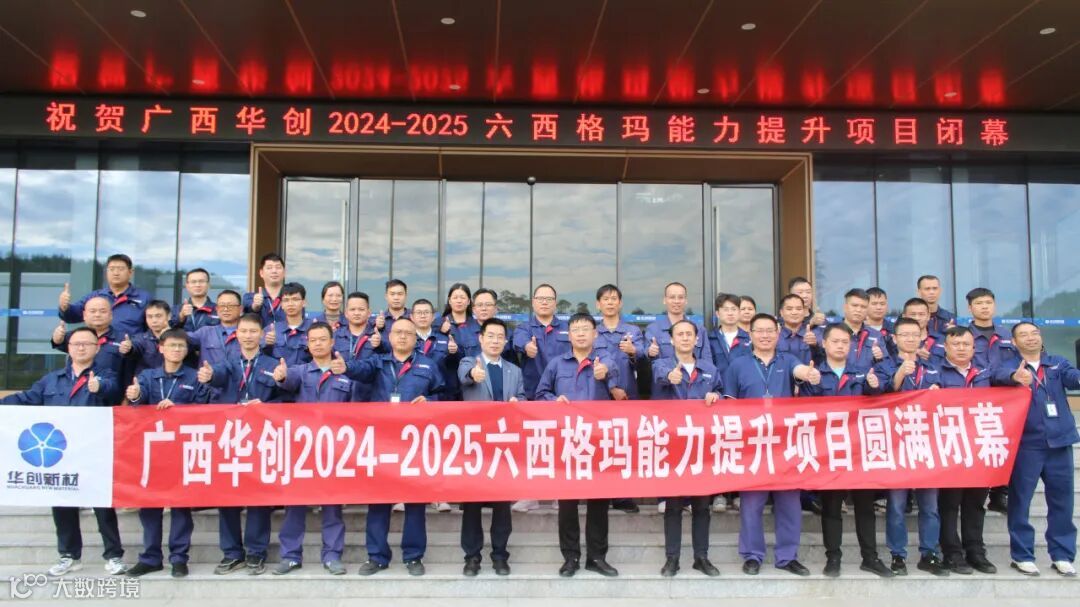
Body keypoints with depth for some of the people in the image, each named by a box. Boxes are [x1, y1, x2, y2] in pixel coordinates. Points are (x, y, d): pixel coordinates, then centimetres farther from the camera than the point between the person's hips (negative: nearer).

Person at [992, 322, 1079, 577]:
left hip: (1059, 440, 3)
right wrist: (1015, 377, -46)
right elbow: (999, 375, -22)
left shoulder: (1057, 363, 11)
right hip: (1025, 443, -3)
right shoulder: (1010, 364, 1)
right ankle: (1022, 555, 13)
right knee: (1020, 500, 2)